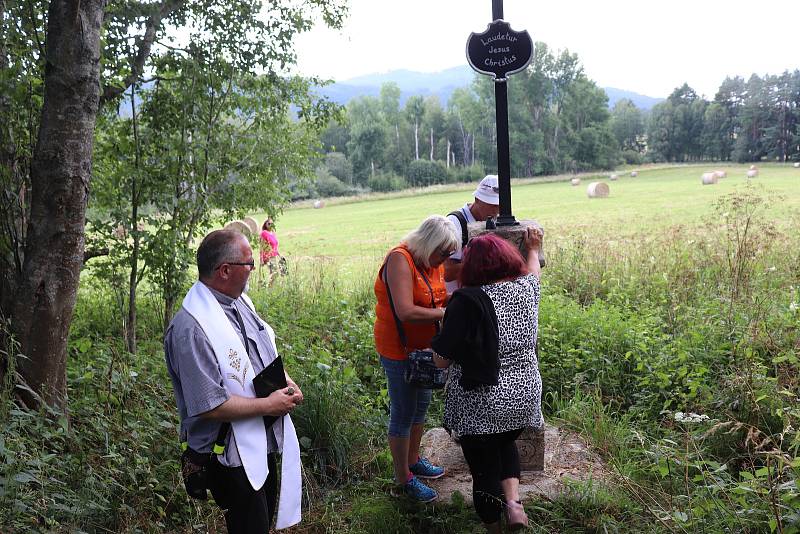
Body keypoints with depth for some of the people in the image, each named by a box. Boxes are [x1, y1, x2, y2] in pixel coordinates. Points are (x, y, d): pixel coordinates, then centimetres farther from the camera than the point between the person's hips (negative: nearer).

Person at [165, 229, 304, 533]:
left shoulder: (239, 302, 1)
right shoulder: (191, 329, -27)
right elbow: (209, 406, -29)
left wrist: (286, 382, -2)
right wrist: (268, 405, -20)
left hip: (264, 444, 9)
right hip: (231, 455, -9)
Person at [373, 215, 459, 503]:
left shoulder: (433, 262, 1)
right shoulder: (400, 260, -25)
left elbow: (437, 298, 12)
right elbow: (406, 312, -33)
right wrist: (446, 313, -25)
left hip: (423, 346, 9)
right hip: (399, 349, -9)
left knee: (421, 406, 22)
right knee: (403, 414, 3)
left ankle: (413, 460, 42)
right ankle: (404, 478, 18)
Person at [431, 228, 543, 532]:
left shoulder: (467, 301, -20)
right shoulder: (526, 289, -4)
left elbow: (441, 360, -16)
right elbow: (532, 271, 23)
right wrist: (533, 249, 42)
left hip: (479, 407, -5)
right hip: (524, 397, 5)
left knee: (485, 470, 14)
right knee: (506, 443, 32)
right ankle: (513, 501, 15)